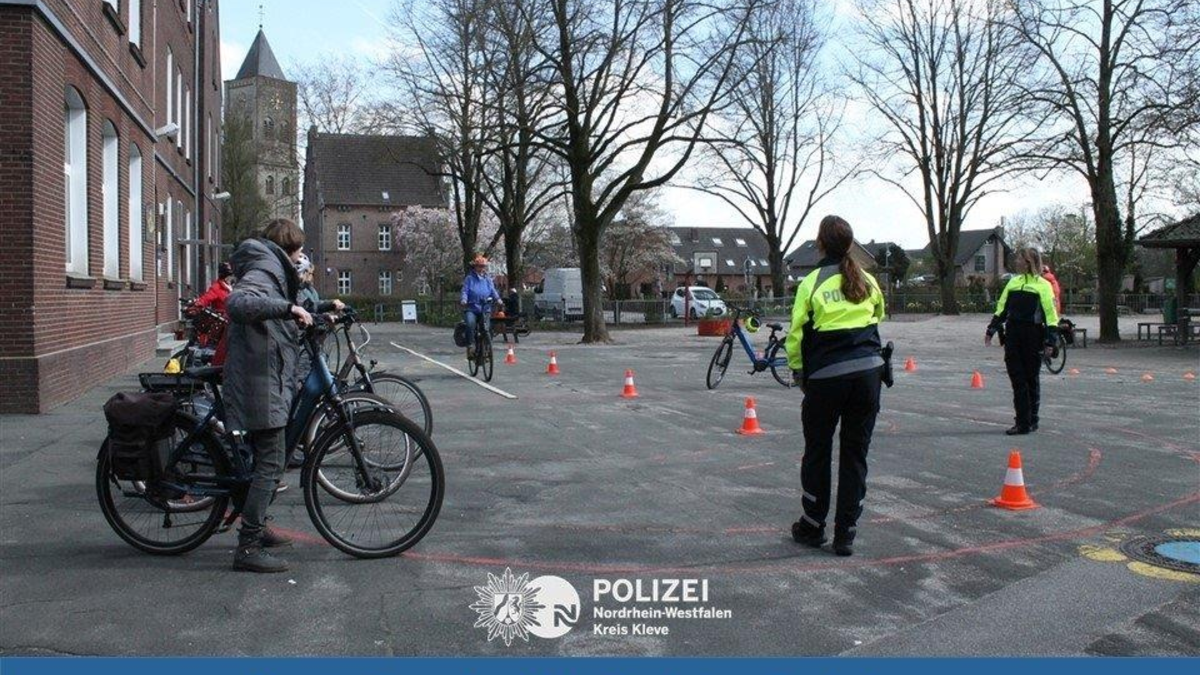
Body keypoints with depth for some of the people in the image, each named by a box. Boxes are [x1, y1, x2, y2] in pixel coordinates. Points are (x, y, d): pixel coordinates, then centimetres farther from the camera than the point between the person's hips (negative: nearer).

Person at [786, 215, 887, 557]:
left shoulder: (812, 283, -5)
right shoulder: (867, 281, 7)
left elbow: (796, 334, -4)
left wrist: (797, 370, 10)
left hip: (826, 377, -3)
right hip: (868, 372, 3)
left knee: (817, 452, 13)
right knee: (856, 454, 9)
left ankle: (813, 526, 23)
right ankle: (845, 534, 13)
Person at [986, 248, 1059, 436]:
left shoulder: (1043, 285, -4)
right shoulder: (1013, 282, 13)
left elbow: (1051, 314, -6)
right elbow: (1001, 308, 18)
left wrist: (1050, 341, -12)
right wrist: (991, 330, 15)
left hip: (1033, 337, -5)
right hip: (1012, 335, 5)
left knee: (1031, 379, 6)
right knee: (1017, 379, 3)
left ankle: (1031, 421, 16)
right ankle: (1022, 422, 8)